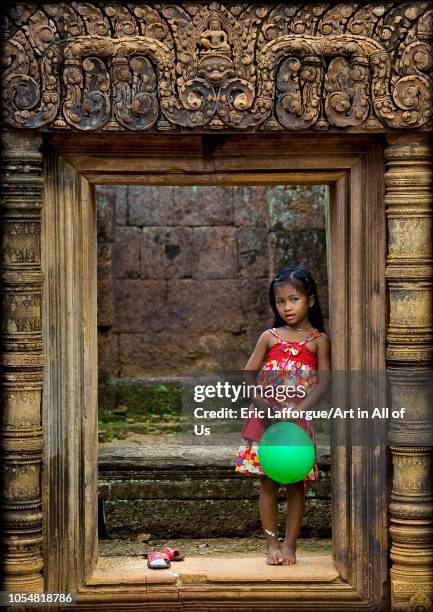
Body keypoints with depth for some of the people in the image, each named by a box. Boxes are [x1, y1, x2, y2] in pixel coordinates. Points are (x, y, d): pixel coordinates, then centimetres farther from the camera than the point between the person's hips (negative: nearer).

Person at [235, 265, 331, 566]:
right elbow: (248, 374, 6)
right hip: (265, 417, 1)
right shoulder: (270, 337, 6)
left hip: (298, 420, -1)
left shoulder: (318, 340, 1)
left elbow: (323, 382, -6)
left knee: (296, 484, 2)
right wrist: (259, 398, -12)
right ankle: (272, 544, 9)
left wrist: (299, 409, -19)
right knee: (268, 483, 2)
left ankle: (290, 545, 11)